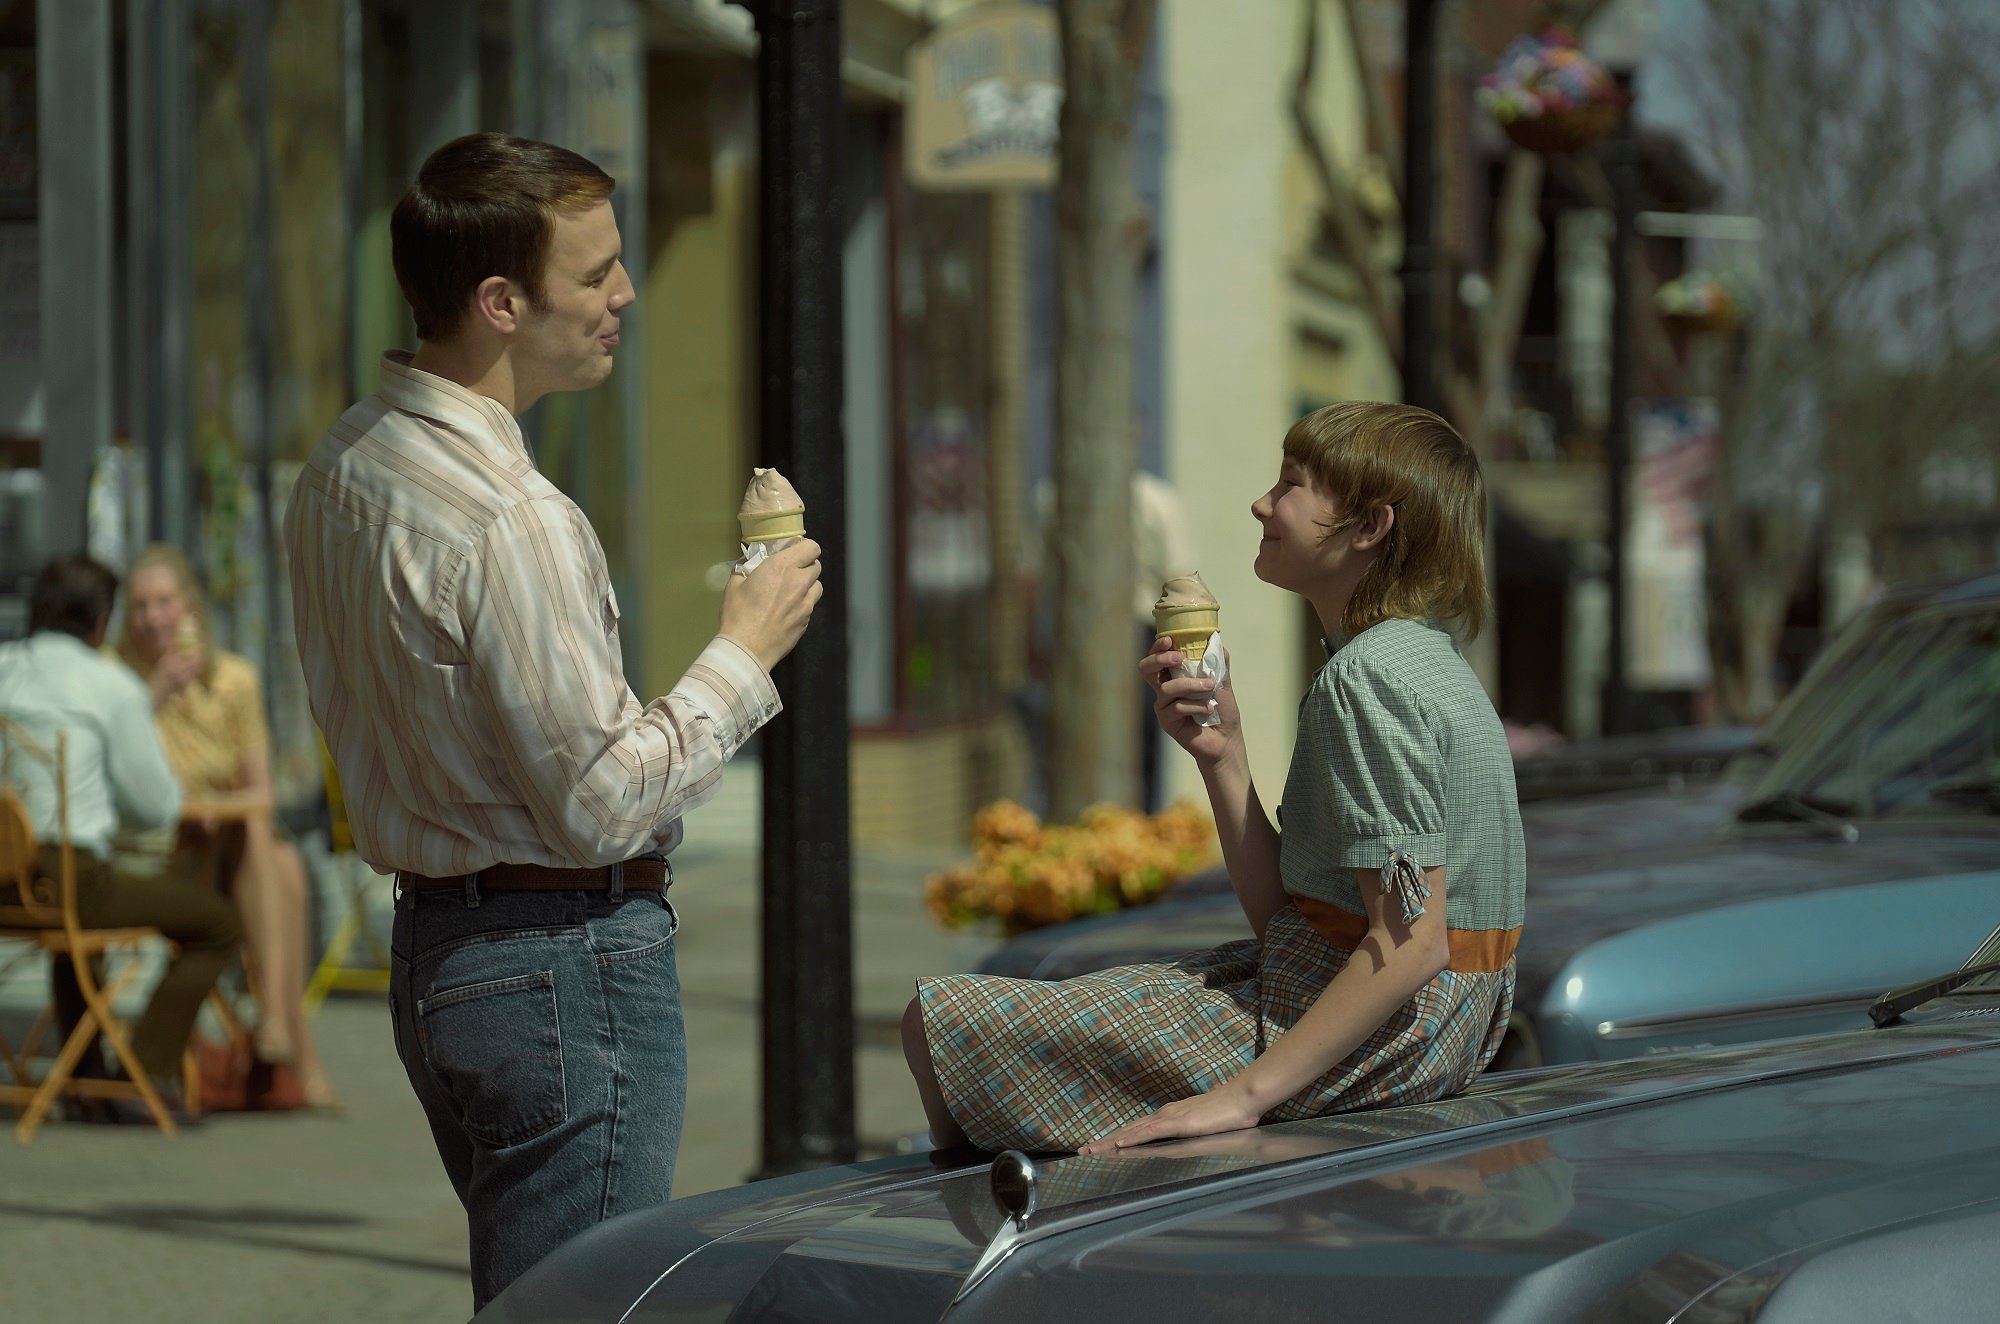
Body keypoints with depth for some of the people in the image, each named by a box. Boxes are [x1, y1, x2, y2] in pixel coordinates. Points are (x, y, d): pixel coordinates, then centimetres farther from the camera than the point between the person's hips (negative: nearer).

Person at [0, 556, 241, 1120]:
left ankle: (85, 1075, 37)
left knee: (79, 913, 40)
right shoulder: (112, 685, -7)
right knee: (218, 923, 11)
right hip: (69, 874, -7)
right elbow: (156, 806, -1)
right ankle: (150, 1071, 1)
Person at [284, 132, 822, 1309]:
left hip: (432, 943, 10)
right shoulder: (506, 520, -22)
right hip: (568, 960, -10)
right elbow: (603, 801, -19)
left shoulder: (346, 468, 8)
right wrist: (747, 655, -8)